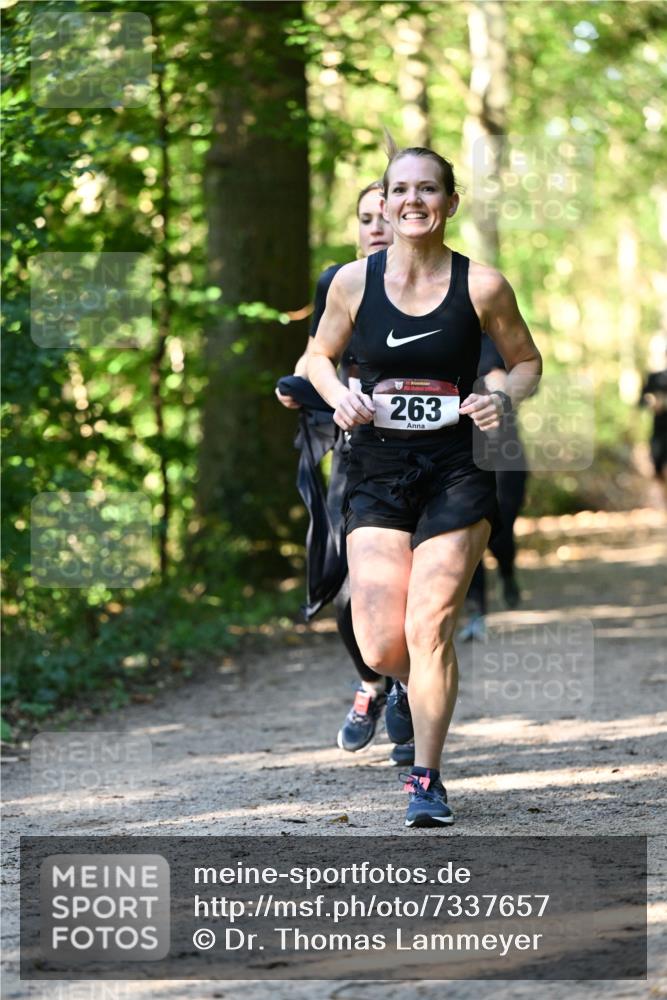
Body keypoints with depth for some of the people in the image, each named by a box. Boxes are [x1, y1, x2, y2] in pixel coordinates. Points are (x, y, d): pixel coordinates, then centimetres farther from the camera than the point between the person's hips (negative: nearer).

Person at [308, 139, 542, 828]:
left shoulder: (481, 286, -4)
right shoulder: (353, 282, -1)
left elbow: (526, 361, 9)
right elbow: (321, 354, 15)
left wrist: (504, 401, -12)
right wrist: (339, 399, -6)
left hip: (456, 472, -2)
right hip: (377, 469, 2)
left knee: (429, 629, -8)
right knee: (380, 647, -4)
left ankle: (426, 781, 8)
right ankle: (409, 687, 35)